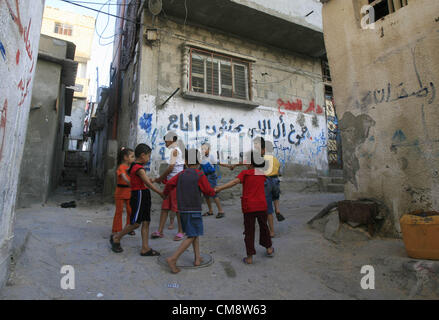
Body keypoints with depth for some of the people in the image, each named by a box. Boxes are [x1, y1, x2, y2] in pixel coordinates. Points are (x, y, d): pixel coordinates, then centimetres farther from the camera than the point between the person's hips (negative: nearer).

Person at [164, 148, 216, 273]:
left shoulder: (181, 174, 5)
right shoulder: (200, 175, -8)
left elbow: (170, 183, -5)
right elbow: (209, 191, -5)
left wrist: (165, 193, 14)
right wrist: (214, 191, 18)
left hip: (182, 210, 6)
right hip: (194, 210, -6)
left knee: (195, 234, 19)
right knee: (192, 236, -1)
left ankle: (197, 258, 21)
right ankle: (173, 259, -9)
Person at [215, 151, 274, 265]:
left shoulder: (245, 173, -9)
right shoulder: (262, 174, 4)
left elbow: (235, 181, -22)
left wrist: (219, 188, -25)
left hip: (249, 207, -3)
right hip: (261, 205, 4)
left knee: (249, 231, 7)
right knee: (263, 226, 24)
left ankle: (250, 257, 10)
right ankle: (269, 249, 39)